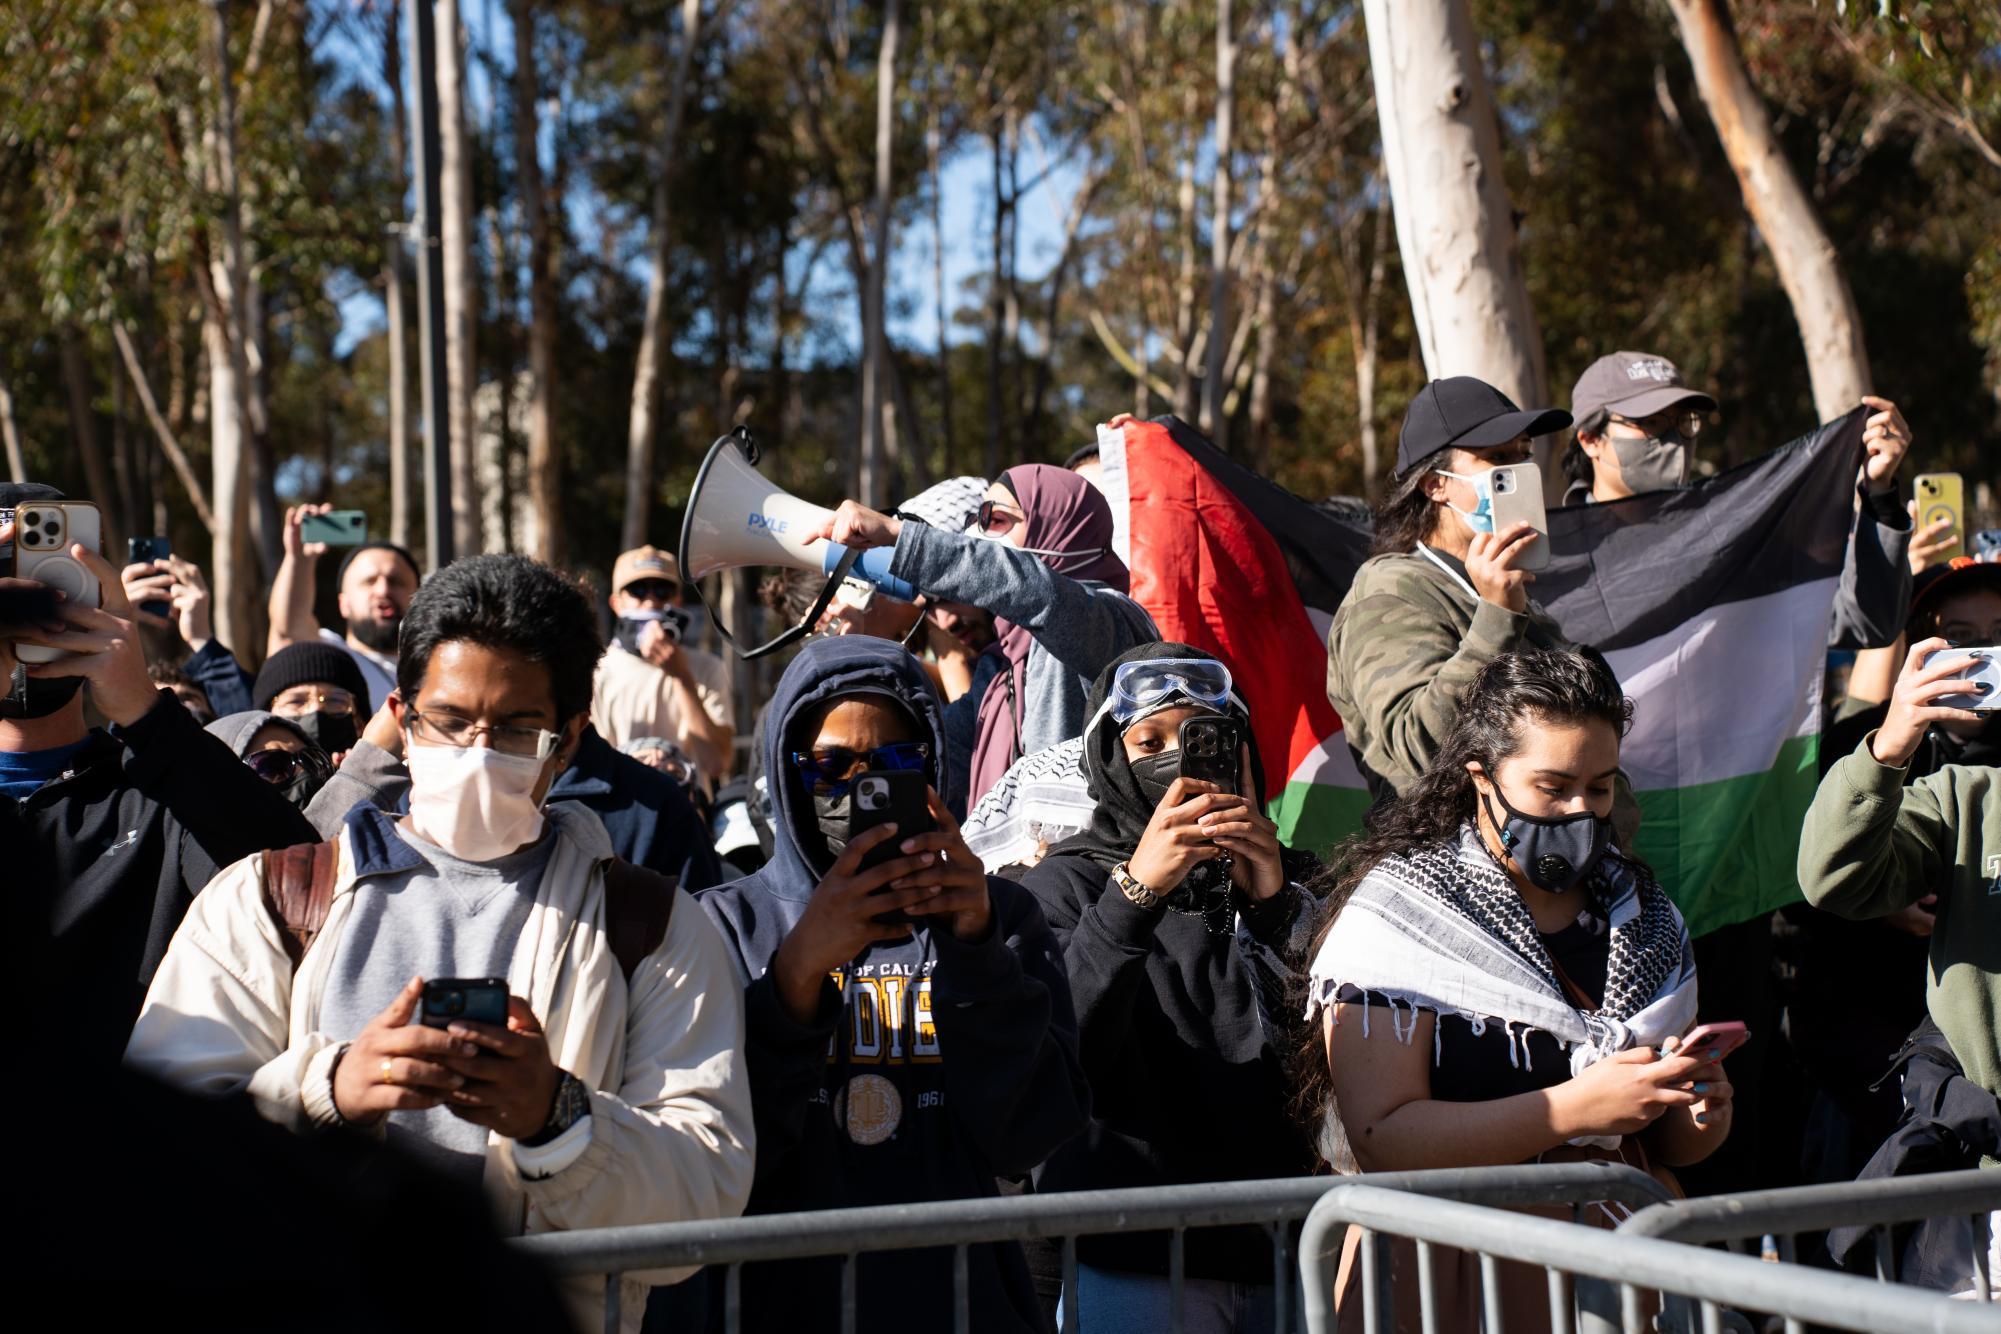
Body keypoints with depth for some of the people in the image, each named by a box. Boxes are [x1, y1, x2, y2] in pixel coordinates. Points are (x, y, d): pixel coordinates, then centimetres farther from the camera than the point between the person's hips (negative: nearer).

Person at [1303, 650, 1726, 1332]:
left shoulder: (1642, 911, 9)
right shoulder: (1397, 913, -10)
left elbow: (1667, 1145, 15)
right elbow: (1382, 1137, -19)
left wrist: (1697, 1113, -8)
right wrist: (1576, 1107, -24)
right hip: (1451, 1278, -5)